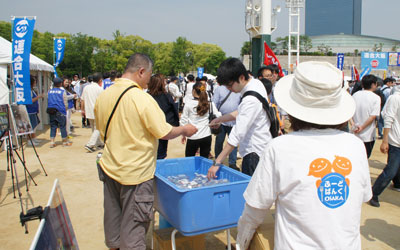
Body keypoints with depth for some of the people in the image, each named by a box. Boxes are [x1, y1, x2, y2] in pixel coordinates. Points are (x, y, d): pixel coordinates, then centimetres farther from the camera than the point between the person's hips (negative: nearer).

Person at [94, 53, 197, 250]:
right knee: (133, 223, 9)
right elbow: (165, 133, -17)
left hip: (109, 167, 7)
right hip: (136, 173, -7)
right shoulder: (142, 98, -21)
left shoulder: (103, 96, 0)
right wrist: (184, 130, 1)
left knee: (113, 217, 23)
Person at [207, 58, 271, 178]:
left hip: (255, 154, -9)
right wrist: (220, 119, 14)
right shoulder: (256, 83, 4)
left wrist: (217, 163, -25)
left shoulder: (251, 99, -25)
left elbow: (238, 134, -28)